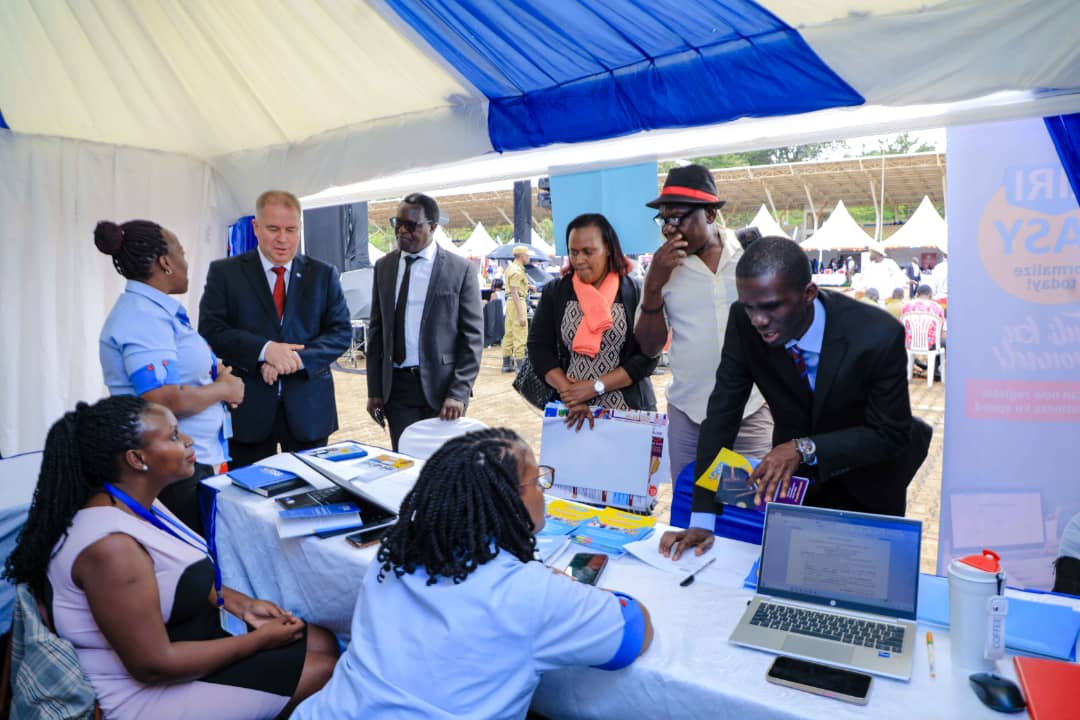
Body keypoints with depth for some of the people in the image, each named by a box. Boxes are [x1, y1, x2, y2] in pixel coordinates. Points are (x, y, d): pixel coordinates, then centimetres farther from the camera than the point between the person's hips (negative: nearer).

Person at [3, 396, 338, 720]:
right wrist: (260, 639, -18)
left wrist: (240, 604, 0)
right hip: (146, 692, -9)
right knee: (324, 669, -8)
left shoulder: (137, 503, -2)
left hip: (182, 637, 9)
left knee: (323, 642, 7)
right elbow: (153, 665, -28)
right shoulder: (112, 546, -32)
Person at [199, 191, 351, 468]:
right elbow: (210, 330, -5)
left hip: (308, 407, 1)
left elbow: (341, 331, 2)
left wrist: (299, 358, -15)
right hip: (248, 406, -1)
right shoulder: (224, 272, 4)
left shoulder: (323, 275, 7)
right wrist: (264, 349, -20)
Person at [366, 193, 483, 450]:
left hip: (441, 384, -3)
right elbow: (376, 329, 11)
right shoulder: (383, 266, 8)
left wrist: (459, 393, -13)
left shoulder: (460, 269, -4)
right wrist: (374, 389, 7)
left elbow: (472, 336, -5)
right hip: (396, 385, 3)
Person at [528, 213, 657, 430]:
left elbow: (648, 355, -7)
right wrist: (569, 395, -14)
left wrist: (596, 387, -15)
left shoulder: (635, 294, -3)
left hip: (627, 410, -1)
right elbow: (539, 348, -2)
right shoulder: (554, 293, 3)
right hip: (569, 410, 1)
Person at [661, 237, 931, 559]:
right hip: (794, 481, 2)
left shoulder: (878, 336, -32)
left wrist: (805, 448, -36)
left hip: (867, 491, -1)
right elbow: (722, 414, -20)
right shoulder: (744, 322, -25)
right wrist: (701, 519, -24)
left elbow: (889, 434, -20)